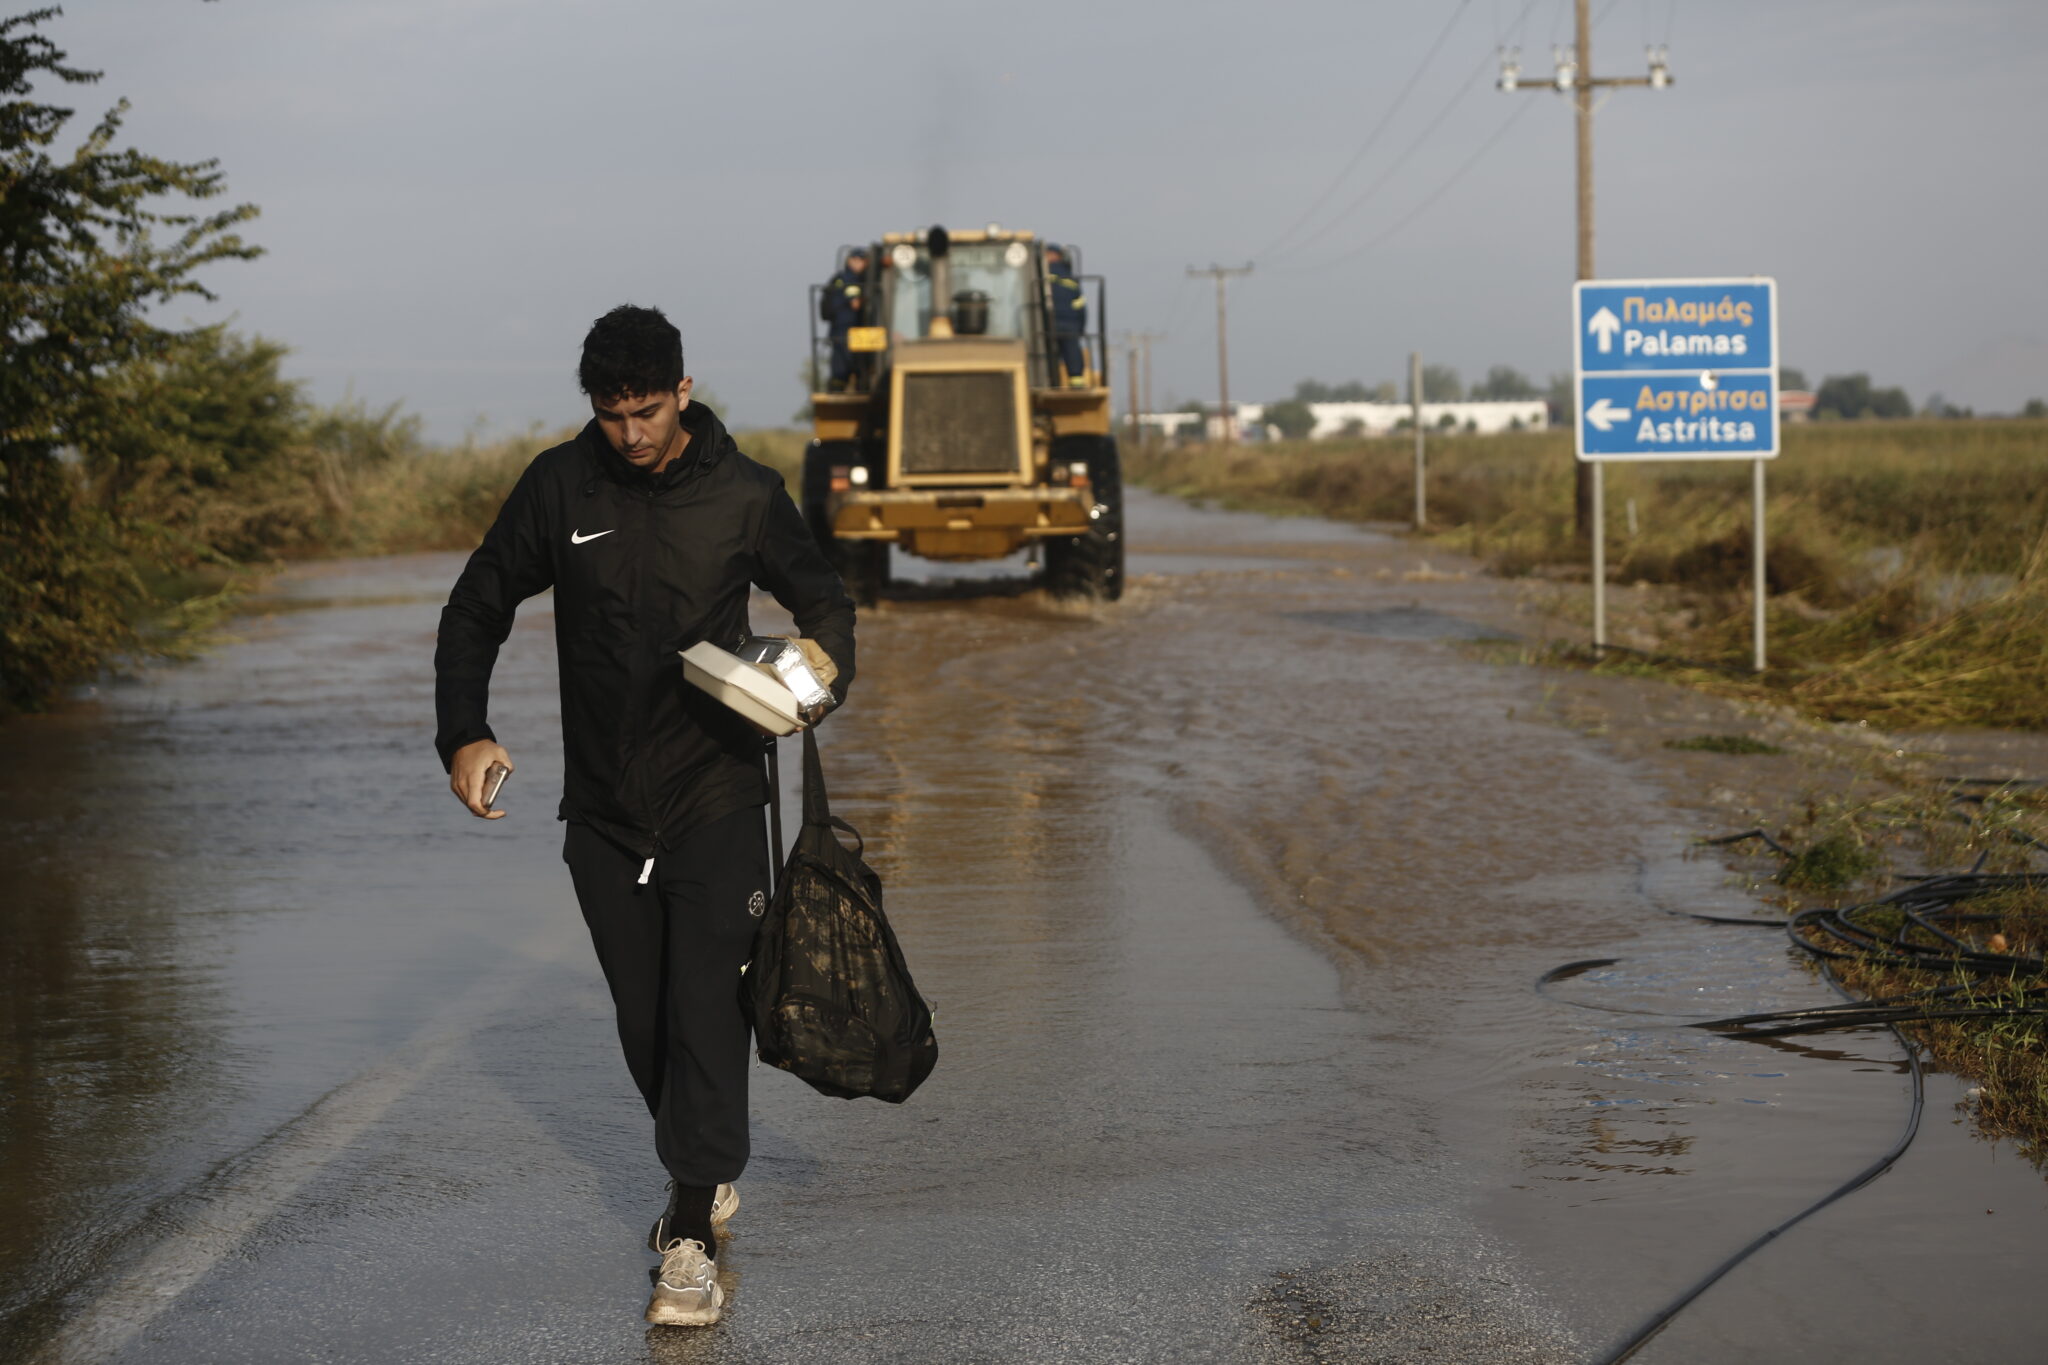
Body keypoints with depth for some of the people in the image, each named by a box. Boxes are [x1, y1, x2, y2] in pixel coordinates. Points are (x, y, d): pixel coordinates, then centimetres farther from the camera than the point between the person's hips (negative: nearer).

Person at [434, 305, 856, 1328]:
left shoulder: (743, 494, -4)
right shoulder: (560, 486, 0)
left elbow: (823, 597, 9)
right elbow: (476, 610, 8)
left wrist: (826, 656, -15)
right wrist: (463, 734, -6)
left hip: (716, 796, -3)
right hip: (602, 809, 3)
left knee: (704, 1006, -12)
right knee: (643, 1018, 10)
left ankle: (691, 1236, -10)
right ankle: (709, 1173, 33)